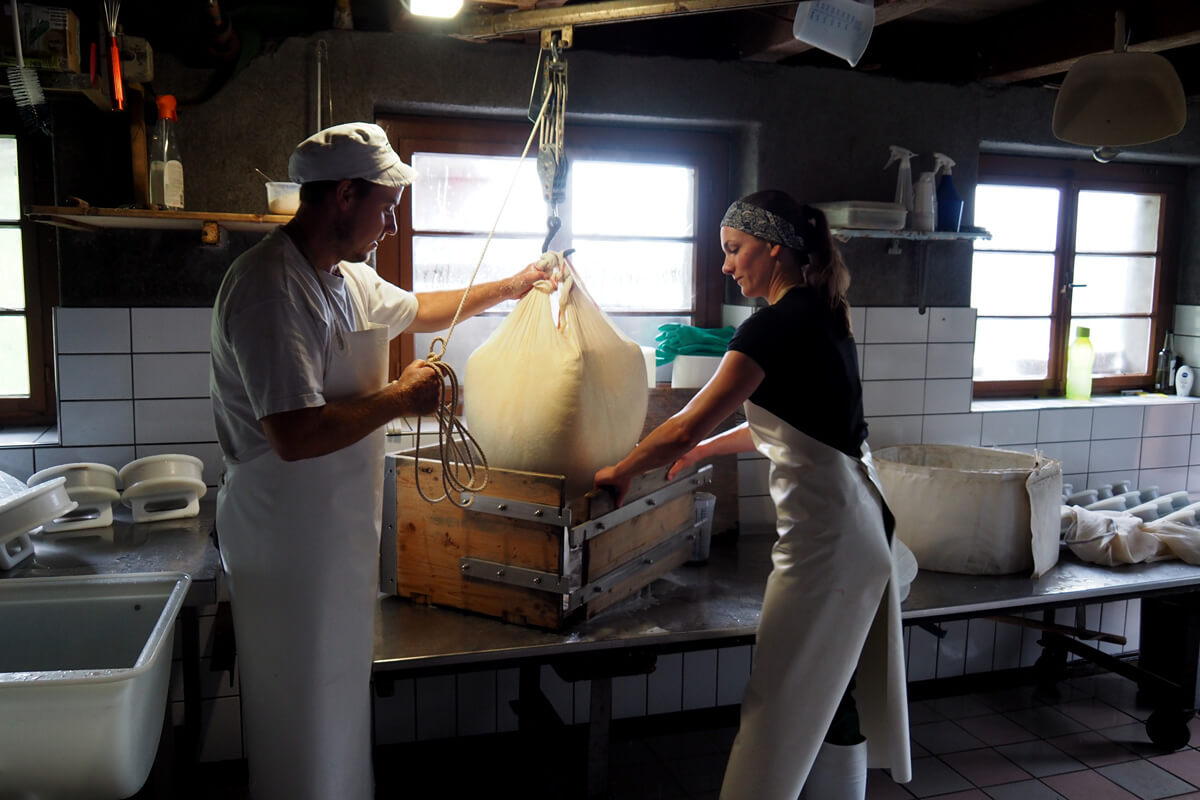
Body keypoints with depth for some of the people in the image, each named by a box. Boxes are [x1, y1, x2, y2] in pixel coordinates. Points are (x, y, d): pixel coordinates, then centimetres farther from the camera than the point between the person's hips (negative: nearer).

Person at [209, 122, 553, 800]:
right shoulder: (269, 288, -23)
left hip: (341, 521, 9)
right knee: (306, 713, 5)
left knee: (342, 688, 21)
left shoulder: (350, 278, 8)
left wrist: (508, 287, 33)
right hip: (289, 534, -9)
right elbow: (295, 435, -32)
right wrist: (402, 398, -20)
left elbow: (416, 310, 29)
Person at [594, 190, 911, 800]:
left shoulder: (776, 324, -18)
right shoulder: (821, 314, 11)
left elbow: (685, 427, -19)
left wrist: (620, 471, -4)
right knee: (835, 694, 19)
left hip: (824, 531, -9)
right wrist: (705, 450, 21)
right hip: (858, 519, 9)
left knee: (784, 700, 1)